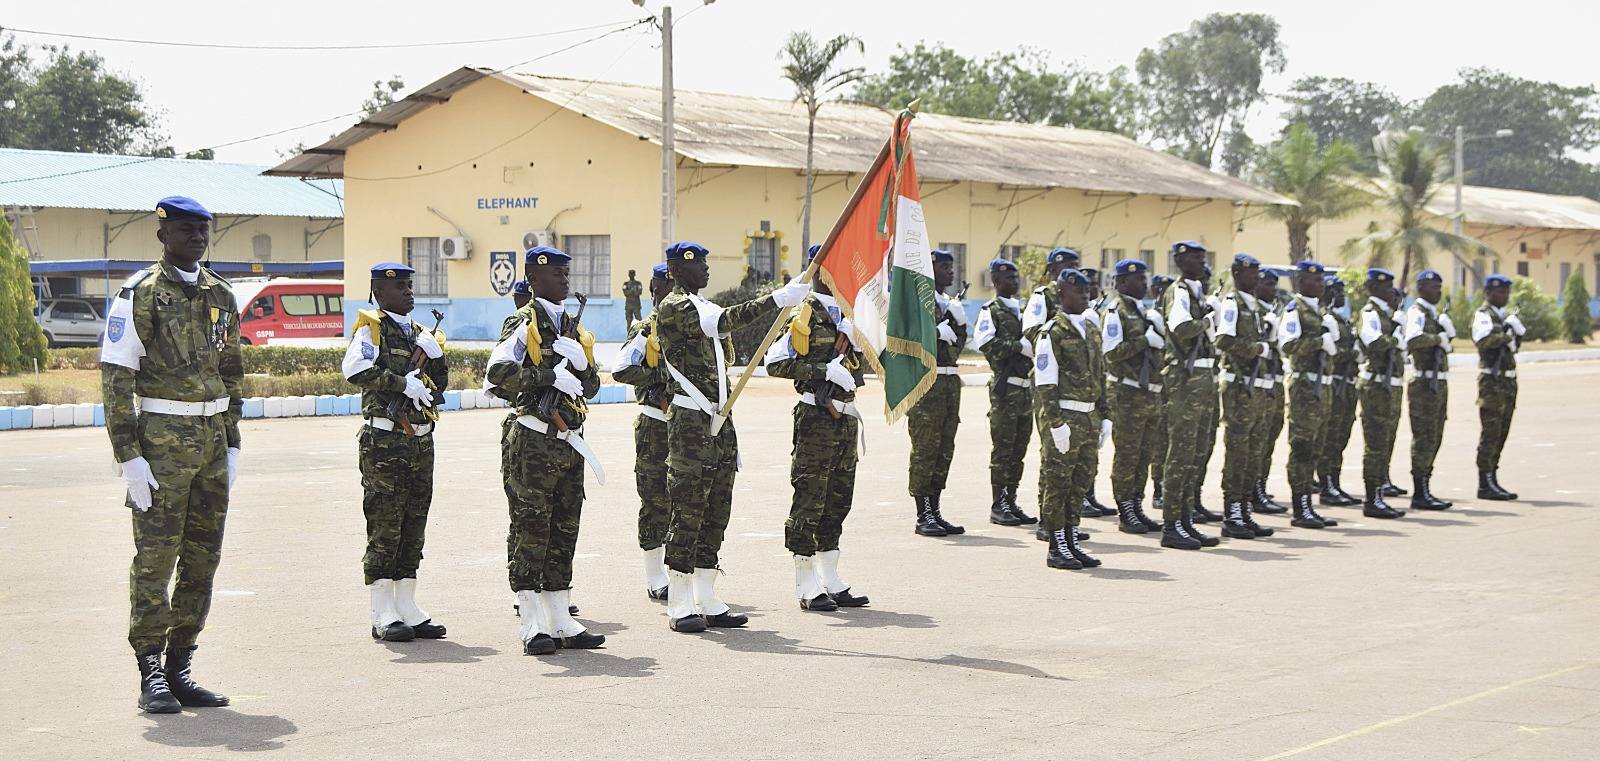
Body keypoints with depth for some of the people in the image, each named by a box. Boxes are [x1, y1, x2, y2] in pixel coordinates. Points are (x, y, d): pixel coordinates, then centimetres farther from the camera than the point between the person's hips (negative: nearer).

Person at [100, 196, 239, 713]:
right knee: (156, 557, -4)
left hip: (211, 439, 6)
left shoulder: (220, 296, 12)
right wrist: (129, 455, -16)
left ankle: (180, 668, 14)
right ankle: (151, 676, 1)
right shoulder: (140, 294, -7)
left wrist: (231, 445, 13)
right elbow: (115, 376, -10)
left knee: (203, 558, 7)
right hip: (162, 440, -6)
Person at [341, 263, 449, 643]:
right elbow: (356, 370, -22)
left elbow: (440, 384, 17)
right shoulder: (370, 329, -3)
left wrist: (435, 355, -1)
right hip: (385, 443, -7)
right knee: (385, 527, -5)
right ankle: (383, 616, -2)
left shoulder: (420, 332, 18)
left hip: (421, 441, 7)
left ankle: (408, 609, 16)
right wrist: (403, 383, -22)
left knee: (414, 526, 9)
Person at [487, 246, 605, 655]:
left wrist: (579, 361, -3)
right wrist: (550, 378, -23)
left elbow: (592, 384, 16)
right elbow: (497, 370, -23)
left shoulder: (573, 328, 17)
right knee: (530, 531, -4)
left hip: (569, 443, 8)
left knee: (564, 532, 10)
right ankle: (531, 625, 0)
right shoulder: (525, 323, -6)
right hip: (532, 444, -8)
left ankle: (560, 621, 16)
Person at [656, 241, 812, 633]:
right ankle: (679, 607, -2)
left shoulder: (703, 307, 20)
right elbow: (727, 320, -24)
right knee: (688, 510, -7)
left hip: (718, 420, 10)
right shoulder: (674, 307, -11)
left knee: (716, 510, 10)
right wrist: (779, 299, -26)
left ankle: (707, 602, 14)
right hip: (691, 422, -10)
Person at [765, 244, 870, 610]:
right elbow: (774, 362, -16)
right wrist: (825, 370, -20)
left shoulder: (849, 312, 13)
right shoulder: (804, 315, -10)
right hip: (816, 416, -8)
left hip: (847, 416, 8)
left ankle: (831, 582, 20)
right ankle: (808, 588, 1)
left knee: (838, 501, 12)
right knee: (809, 502, -3)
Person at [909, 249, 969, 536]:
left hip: (950, 380, 8)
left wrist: (959, 323, 2)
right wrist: (940, 331, -15)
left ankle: (935, 512, 15)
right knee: (925, 450, -6)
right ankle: (923, 516, -2)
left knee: (944, 450, 9)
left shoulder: (949, 303, 18)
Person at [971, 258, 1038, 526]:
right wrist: (1018, 346, -18)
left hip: (1026, 386, 7)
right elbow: (986, 343, -19)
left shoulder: (1023, 310, 19)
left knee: (1019, 448, 9)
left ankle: (1011, 502, 15)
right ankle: (998, 506, 0)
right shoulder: (990, 312, -3)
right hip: (1005, 386, -7)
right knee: (1002, 448, -4)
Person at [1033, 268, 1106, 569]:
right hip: (1063, 416, -8)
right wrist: (1056, 423, -18)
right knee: (1056, 482, -2)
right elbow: (1045, 384, -13)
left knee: (1081, 482, 10)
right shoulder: (1052, 333, -9)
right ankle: (1056, 547, 3)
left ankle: (1071, 541, 18)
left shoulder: (1091, 330, 15)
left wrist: (1103, 416, 14)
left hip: (1089, 417, 8)